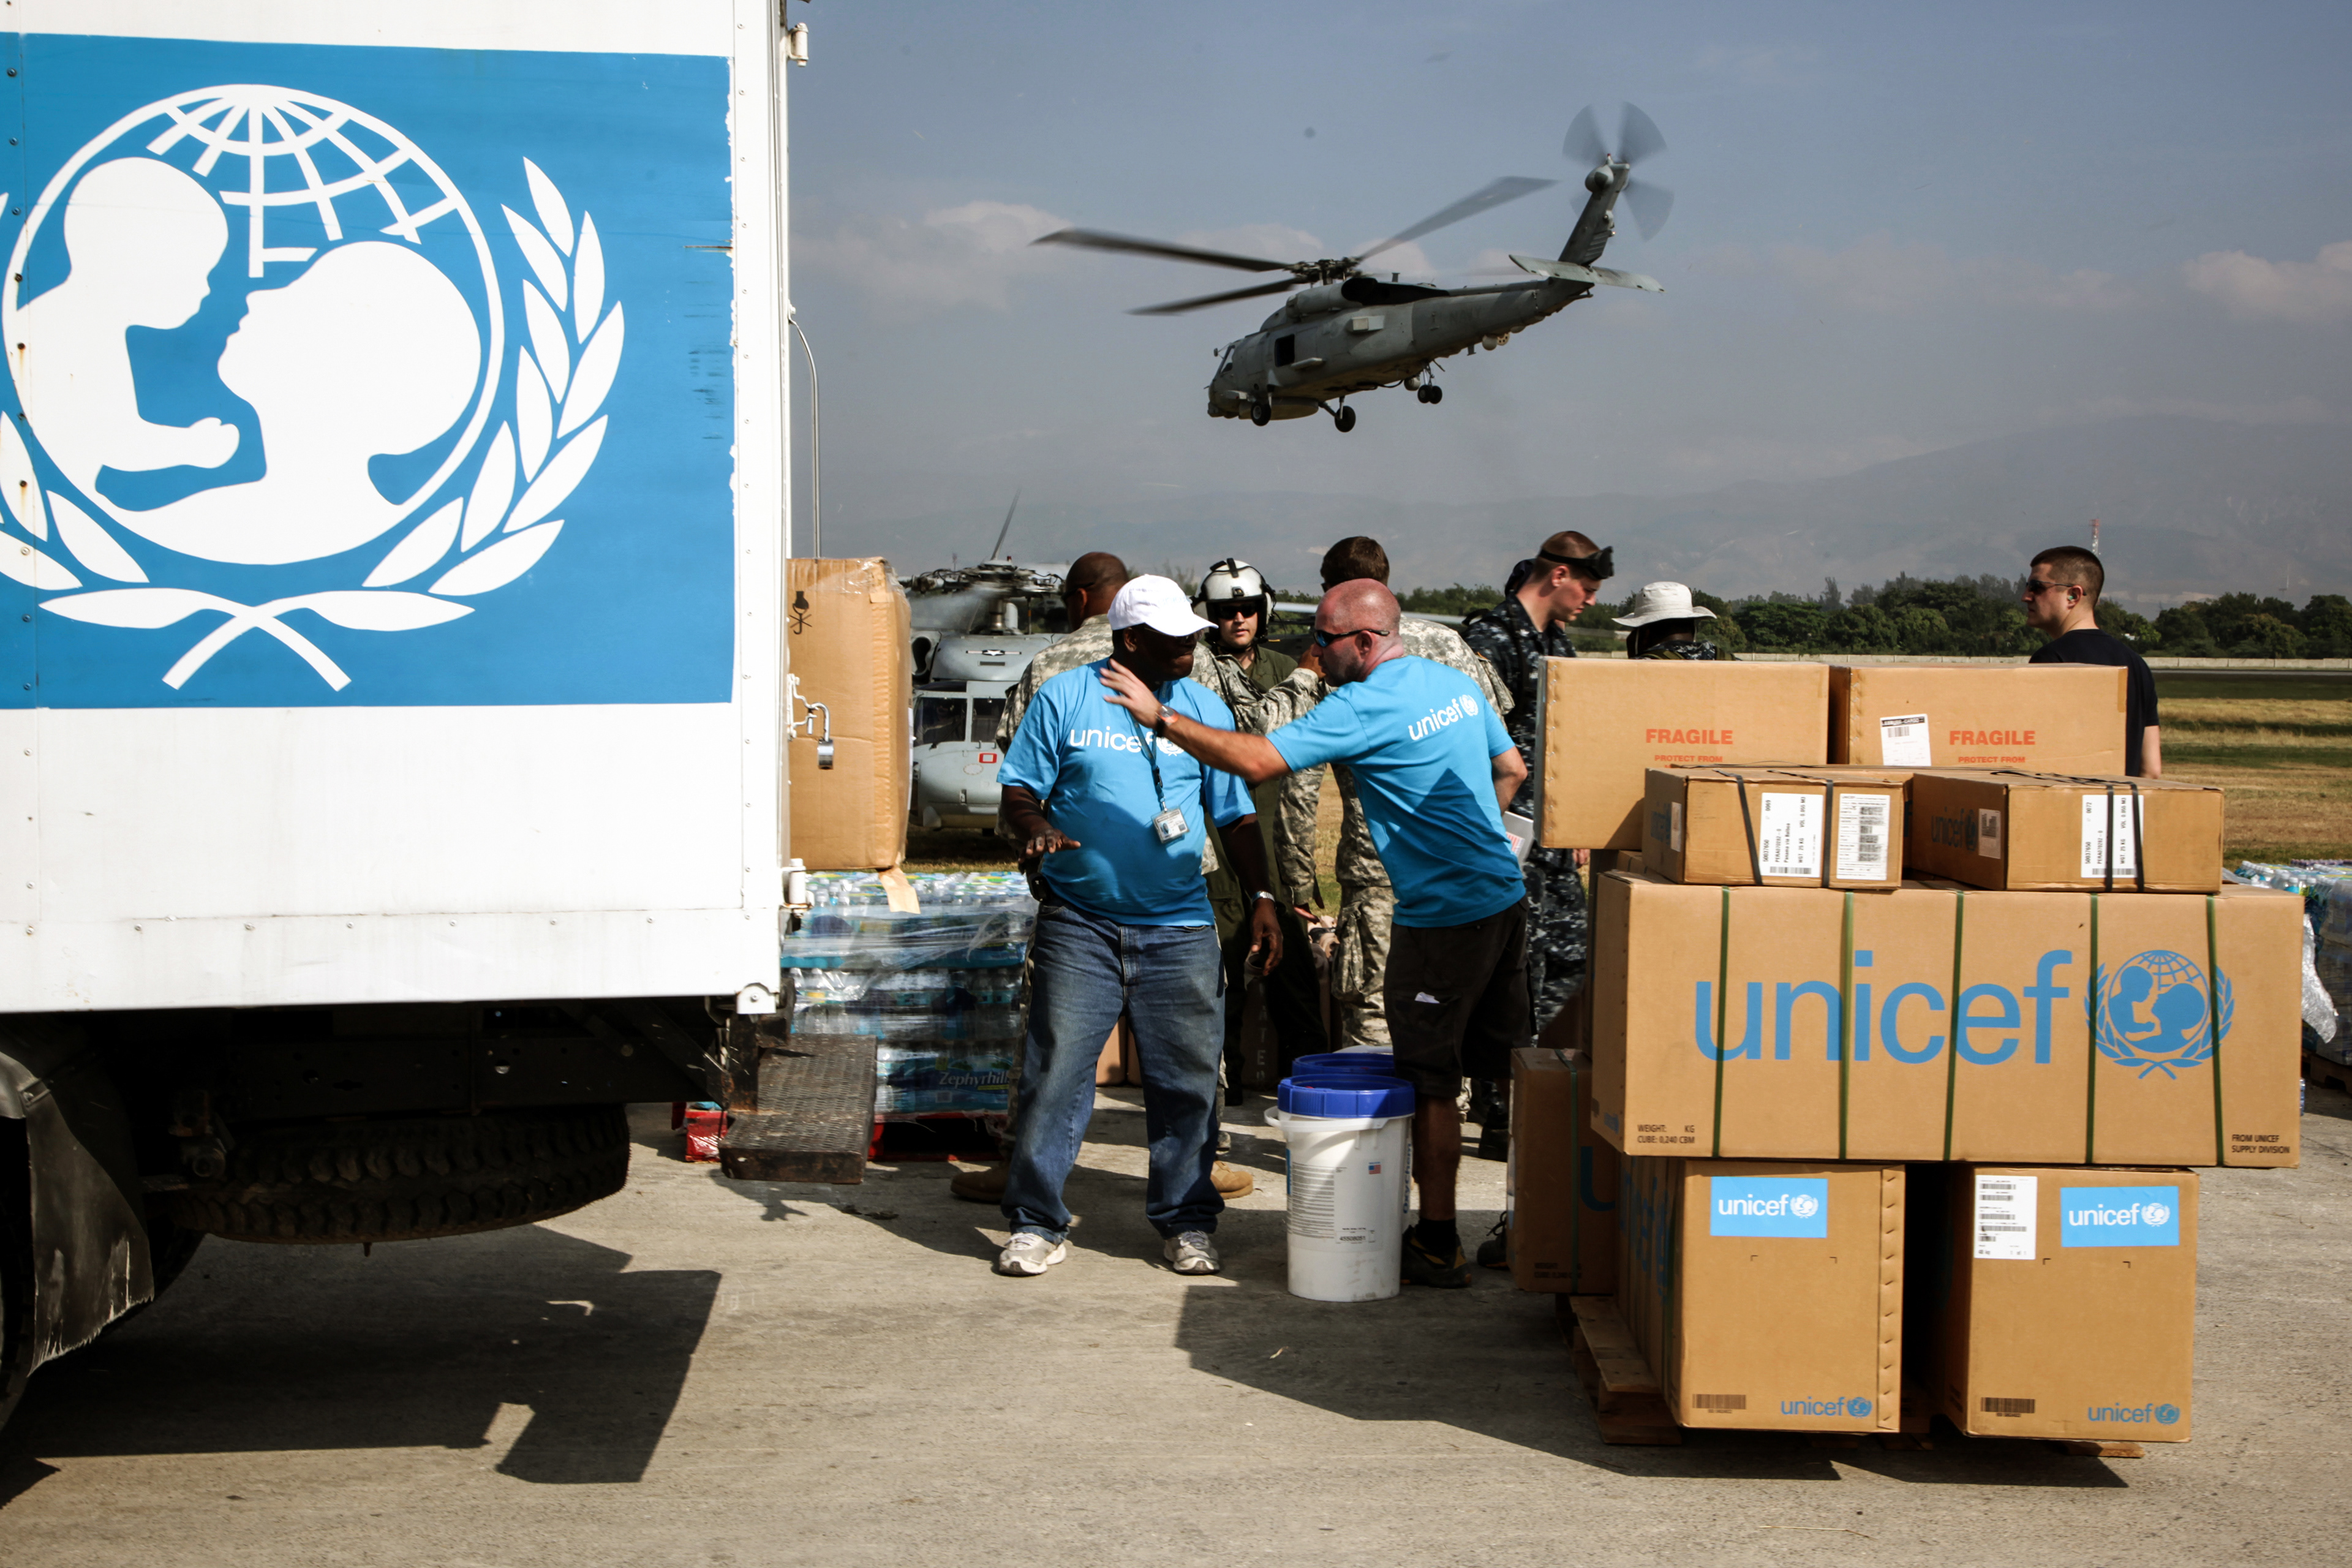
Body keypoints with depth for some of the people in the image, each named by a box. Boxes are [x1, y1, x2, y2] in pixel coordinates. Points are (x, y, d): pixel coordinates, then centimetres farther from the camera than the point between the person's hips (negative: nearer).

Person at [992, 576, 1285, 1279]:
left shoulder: (1204, 708, 9)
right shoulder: (1064, 698, 2)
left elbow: (1236, 815, 12)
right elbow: (1018, 792, 3)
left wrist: (1262, 898, 2)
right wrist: (1033, 831, -19)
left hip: (1179, 929, 2)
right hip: (1079, 923, -2)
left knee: (1188, 1080, 3)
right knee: (1055, 1071, -3)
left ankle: (1186, 1221, 17)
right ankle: (1036, 1222, 8)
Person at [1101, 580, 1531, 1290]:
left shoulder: (1362, 708, -16)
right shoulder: (1456, 683, 10)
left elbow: (1257, 760, -24)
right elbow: (1512, 770, 21)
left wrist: (1160, 716, -17)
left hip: (1445, 918, -8)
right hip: (1505, 898, 9)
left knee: (1431, 1084, 1)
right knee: (1509, 1070, 16)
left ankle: (1438, 1245, 6)